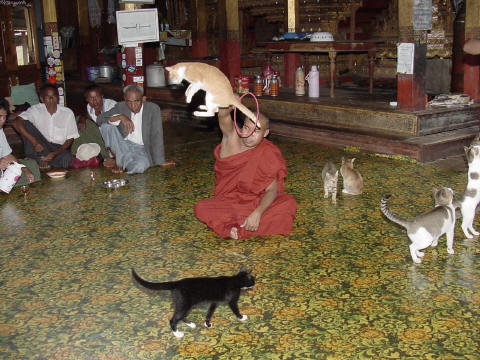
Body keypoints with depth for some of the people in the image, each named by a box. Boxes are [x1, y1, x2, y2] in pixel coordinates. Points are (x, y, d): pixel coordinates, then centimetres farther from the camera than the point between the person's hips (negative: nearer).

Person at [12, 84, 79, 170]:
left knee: (67, 159, -36)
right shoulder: (35, 110, -4)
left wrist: (55, 153, -17)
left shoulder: (67, 113, -1)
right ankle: (40, 158, -21)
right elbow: (16, 123, -19)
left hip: (59, 148, -1)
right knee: (25, 124, -20)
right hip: (40, 147, 1)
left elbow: (70, 139, -1)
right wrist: (34, 141, -29)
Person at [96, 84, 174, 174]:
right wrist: (120, 117, -26)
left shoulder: (153, 109, -10)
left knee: (139, 166, -38)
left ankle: (122, 161, -9)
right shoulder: (121, 106, -2)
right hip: (122, 145, 4)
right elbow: (99, 119, -10)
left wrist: (160, 161, -14)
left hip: (140, 149, -4)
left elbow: (156, 136, -13)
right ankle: (119, 160, -10)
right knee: (106, 125, -21)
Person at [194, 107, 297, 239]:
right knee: (200, 208, -27)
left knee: (289, 203, -28)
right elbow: (223, 115, -30)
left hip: (256, 203, 0)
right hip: (228, 201, 0)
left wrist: (257, 213, -33)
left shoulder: (268, 154, -11)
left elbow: (272, 190, -16)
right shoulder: (232, 136, -9)